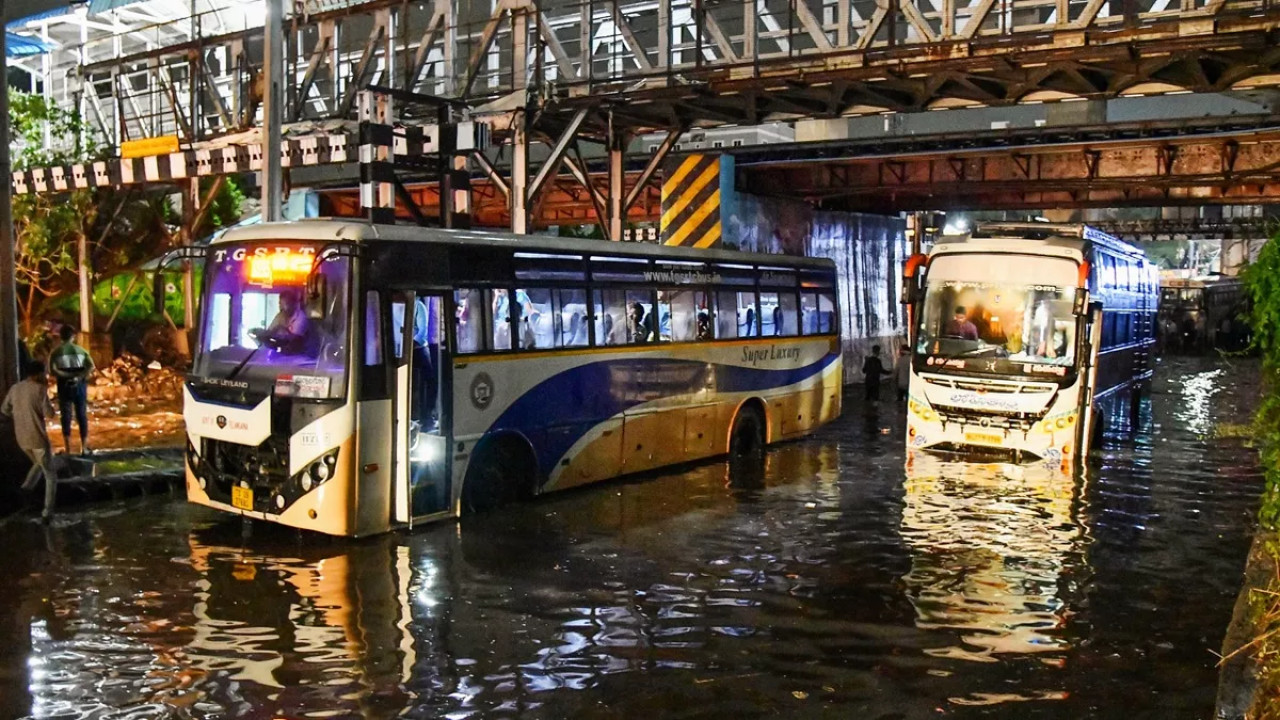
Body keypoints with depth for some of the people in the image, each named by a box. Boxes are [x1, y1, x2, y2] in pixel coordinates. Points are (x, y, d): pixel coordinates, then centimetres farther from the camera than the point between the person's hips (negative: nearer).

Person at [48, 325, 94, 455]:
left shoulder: (56, 352, -1)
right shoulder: (81, 350, 4)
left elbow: (52, 371, -14)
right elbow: (91, 366, -9)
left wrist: (67, 376, -11)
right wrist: (80, 376, -14)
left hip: (64, 386, -1)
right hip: (80, 385, 1)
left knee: (66, 417, 4)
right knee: (82, 415, 8)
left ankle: (68, 450, 3)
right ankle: (84, 447, 9)